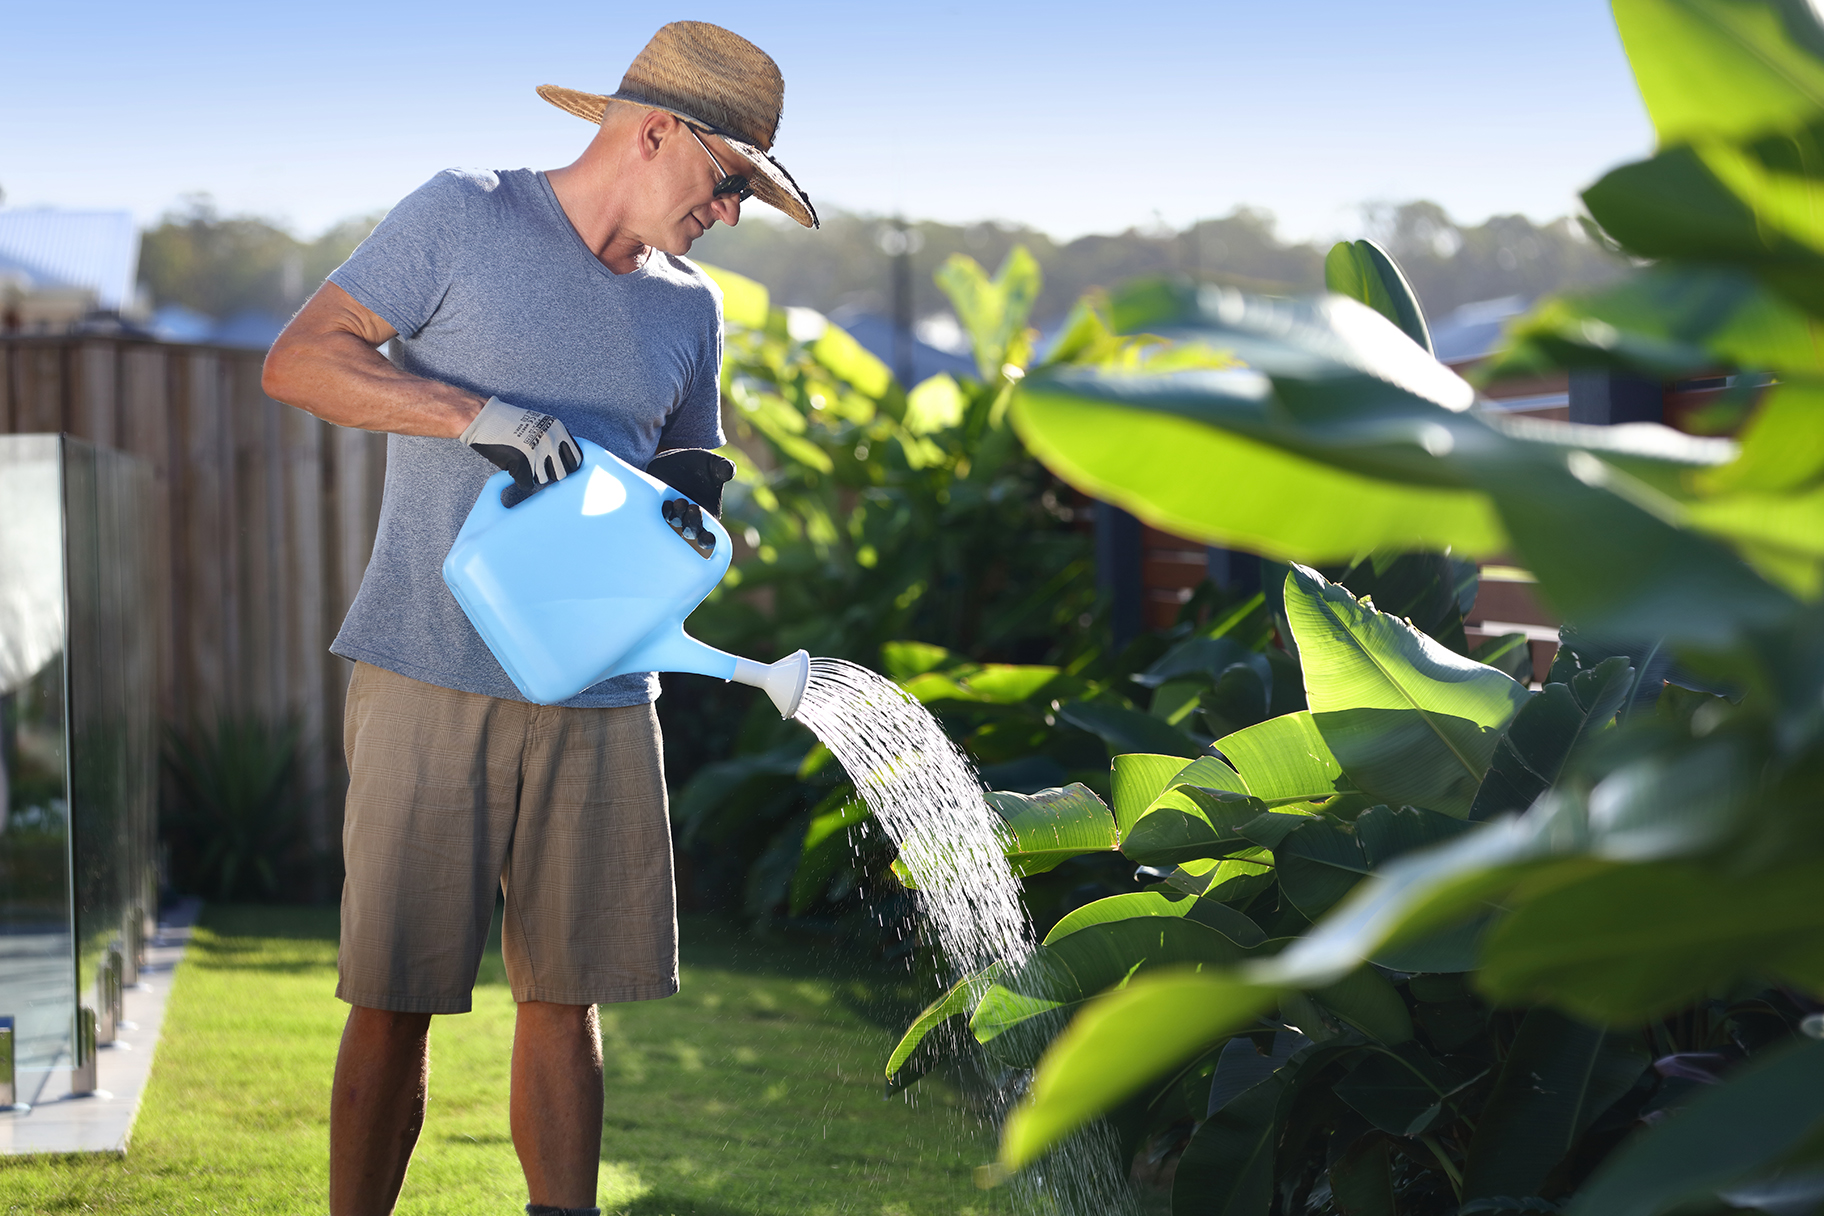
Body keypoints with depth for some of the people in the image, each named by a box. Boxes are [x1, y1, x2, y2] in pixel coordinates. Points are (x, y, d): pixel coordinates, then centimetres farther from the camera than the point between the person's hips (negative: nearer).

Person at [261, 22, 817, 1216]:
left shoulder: (688, 309, 15)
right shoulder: (464, 218, 0)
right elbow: (299, 359, -6)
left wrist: (691, 495, -3)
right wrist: (478, 416, -19)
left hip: (598, 700, 5)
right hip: (431, 681, -4)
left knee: (566, 996, 6)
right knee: (394, 1000, -2)